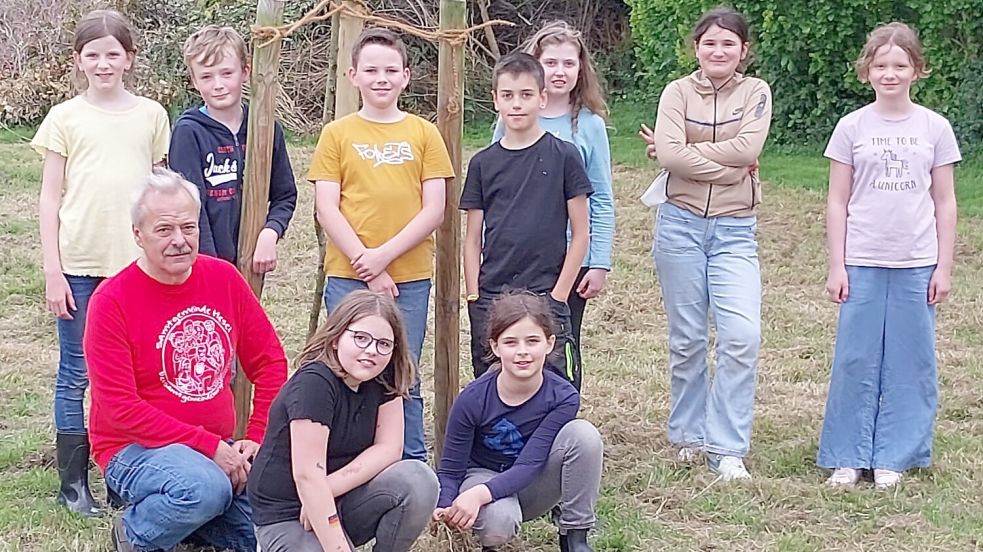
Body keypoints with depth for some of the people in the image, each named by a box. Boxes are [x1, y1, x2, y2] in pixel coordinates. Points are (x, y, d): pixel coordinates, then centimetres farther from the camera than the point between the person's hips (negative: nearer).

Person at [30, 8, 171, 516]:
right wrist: (52, 272, -4)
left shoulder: (150, 115, 7)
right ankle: (73, 483, 11)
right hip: (79, 265, -1)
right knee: (76, 375, 3)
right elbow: (50, 198, 2)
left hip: (137, 264, 2)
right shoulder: (65, 118, 2)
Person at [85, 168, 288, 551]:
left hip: (218, 451, 6)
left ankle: (185, 515, 15)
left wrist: (257, 439, -4)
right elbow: (121, 409, -17)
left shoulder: (224, 278, 2)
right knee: (206, 487, -36)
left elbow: (270, 361, 9)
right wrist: (209, 448, -19)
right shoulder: (112, 301, -13)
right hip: (136, 449, -6)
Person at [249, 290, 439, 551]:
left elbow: (389, 448, -5)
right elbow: (307, 476, -28)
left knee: (419, 481, -18)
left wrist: (328, 490, -18)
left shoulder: (383, 378, -3)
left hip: (342, 502, 5)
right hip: (288, 514, -5)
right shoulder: (314, 383, -23)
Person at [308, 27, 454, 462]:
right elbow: (326, 209, -2)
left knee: (404, 379, 5)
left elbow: (434, 210, 0)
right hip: (348, 278, 0)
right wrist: (368, 270, -9)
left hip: (411, 277, 0)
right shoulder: (337, 134, 4)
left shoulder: (424, 133, 6)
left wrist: (384, 255, -10)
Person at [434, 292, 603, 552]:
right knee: (499, 521, -39)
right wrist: (445, 507, -37)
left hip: (531, 486, 2)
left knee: (583, 434, -27)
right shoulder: (473, 399, -21)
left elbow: (528, 465, -26)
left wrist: (479, 495, -43)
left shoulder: (563, 397, -21)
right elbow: (450, 470, -14)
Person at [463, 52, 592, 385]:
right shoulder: (483, 163, 8)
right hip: (490, 300, 3)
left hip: (545, 297, -3)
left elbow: (580, 234, 1)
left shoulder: (563, 156, 0)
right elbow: (473, 240, 11)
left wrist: (558, 295, -5)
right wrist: (474, 298, 2)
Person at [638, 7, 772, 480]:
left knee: (742, 335, -12)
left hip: (735, 231, 0)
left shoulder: (756, 93, 2)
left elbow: (747, 148, -14)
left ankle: (726, 448, -5)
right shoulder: (678, 92, 1)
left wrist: (686, 153, -10)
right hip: (681, 224, 0)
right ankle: (688, 435, 24)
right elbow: (668, 153, -14)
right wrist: (726, 165, -13)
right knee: (687, 337, 8)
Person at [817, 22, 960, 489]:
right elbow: (837, 202, 4)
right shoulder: (852, 127, 1)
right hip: (862, 263, 0)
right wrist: (836, 266, 0)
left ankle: (893, 457, 14)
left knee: (909, 362, 4)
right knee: (855, 361, 1)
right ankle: (848, 457, 11)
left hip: (917, 265, 0)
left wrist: (944, 267, 2)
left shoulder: (934, 128, 2)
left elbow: (945, 203, 6)